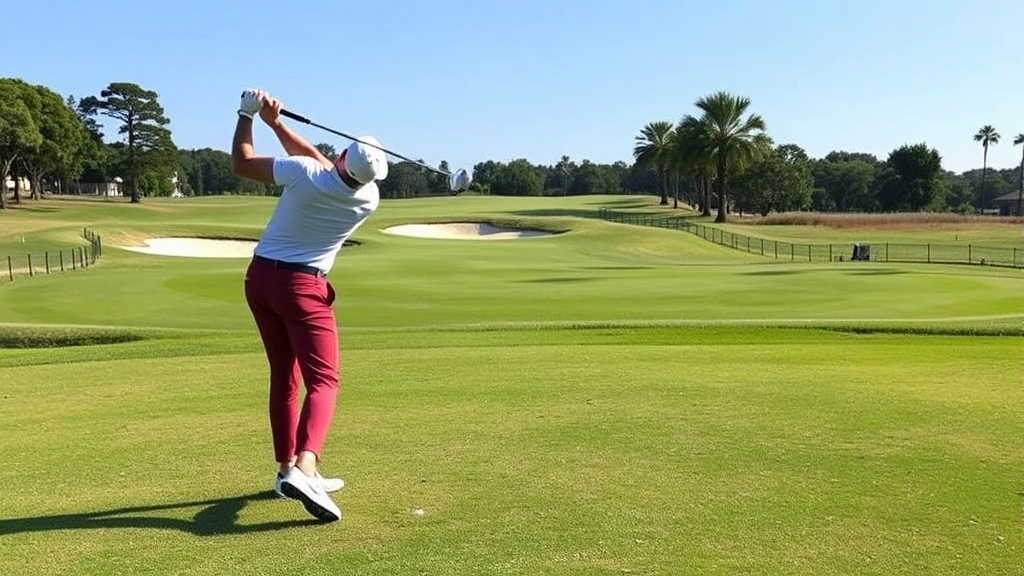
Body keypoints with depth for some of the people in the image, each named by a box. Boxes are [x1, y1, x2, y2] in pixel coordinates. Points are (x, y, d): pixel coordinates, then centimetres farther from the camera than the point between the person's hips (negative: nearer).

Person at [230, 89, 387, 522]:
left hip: (260, 276, 3)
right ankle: (303, 468, -29)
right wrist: (276, 122, 8)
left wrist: (249, 115, 9)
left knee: (284, 377, 14)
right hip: (303, 286, -3)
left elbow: (241, 164, 0)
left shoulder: (303, 174, -14)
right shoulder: (369, 201, -7)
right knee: (323, 381, -6)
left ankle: (287, 469, 18)